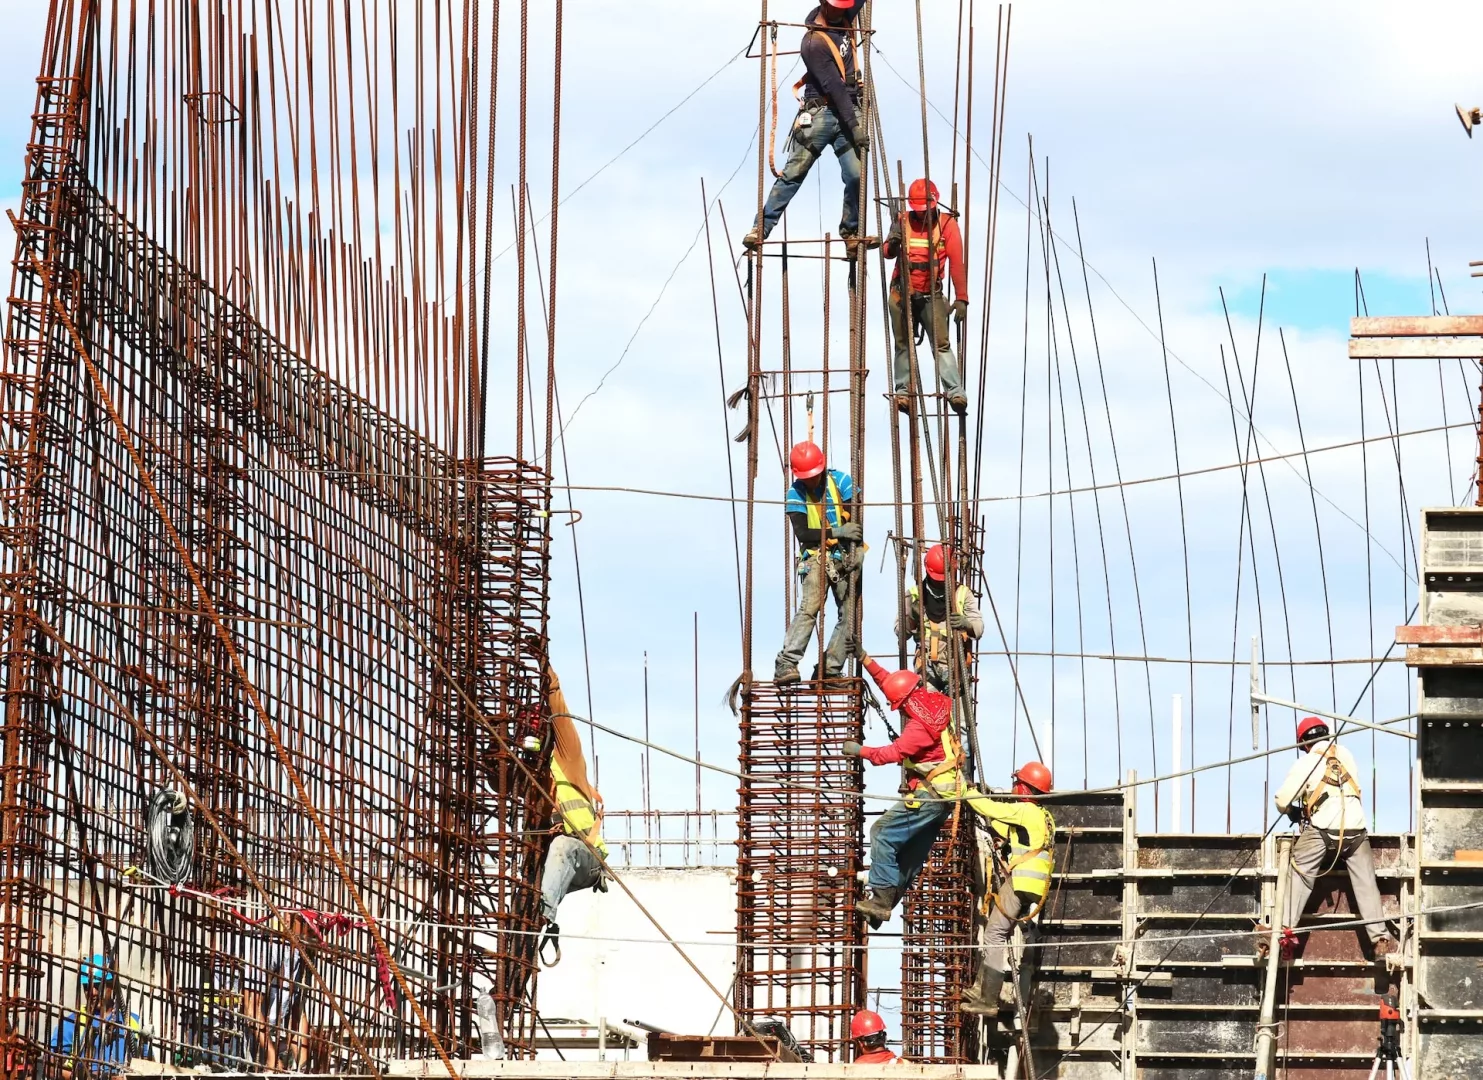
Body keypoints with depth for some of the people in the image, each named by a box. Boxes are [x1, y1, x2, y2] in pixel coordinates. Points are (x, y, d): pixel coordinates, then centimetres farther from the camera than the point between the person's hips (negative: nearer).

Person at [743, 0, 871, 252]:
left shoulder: (843, 20, 8)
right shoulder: (814, 42, -14)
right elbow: (834, 87, -19)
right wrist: (854, 124, -21)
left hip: (848, 111, 5)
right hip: (821, 113, -5)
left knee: (856, 175, -8)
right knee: (793, 173, -6)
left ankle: (851, 232, 3)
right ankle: (761, 228, -5)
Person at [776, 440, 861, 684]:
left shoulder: (840, 481, -1)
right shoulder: (796, 494, -3)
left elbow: (857, 516, -3)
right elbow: (802, 533, -12)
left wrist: (854, 552, -14)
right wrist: (836, 532, -22)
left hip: (845, 557, 3)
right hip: (816, 557, -3)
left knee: (849, 615, -2)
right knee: (808, 609, -21)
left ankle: (829, 669, 2)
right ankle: (786, 665, -28)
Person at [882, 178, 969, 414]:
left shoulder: (946, 224, -5)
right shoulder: (903, 222, 0)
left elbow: (957, 263, -9)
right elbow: (888, 253, -8)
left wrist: (961, 299, -17)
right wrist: (893, 243, -33)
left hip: (931, 295, -2)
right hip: (902, 294, 2)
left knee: (942, 344, -11)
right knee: (903, 345, 4)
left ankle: (955, 392, -18)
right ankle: (903, 391, 7)